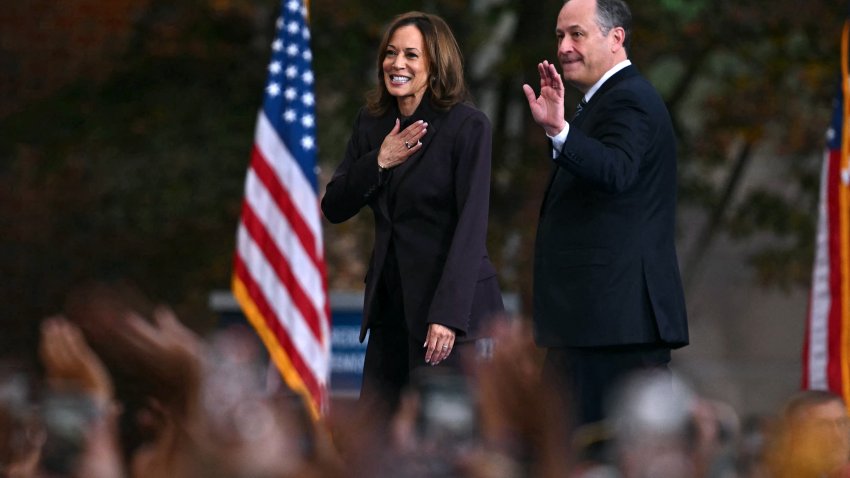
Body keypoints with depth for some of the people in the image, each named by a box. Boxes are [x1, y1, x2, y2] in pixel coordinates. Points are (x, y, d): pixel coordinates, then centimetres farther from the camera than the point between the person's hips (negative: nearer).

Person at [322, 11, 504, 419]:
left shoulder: (468, 125, -8)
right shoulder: (372, 123, 11)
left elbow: (471, 224, -14)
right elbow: (334, 209, 9)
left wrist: (448, 314, -21)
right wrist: (377, 162, -9)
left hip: (453, 301, -6)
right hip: (391, 304, 6)